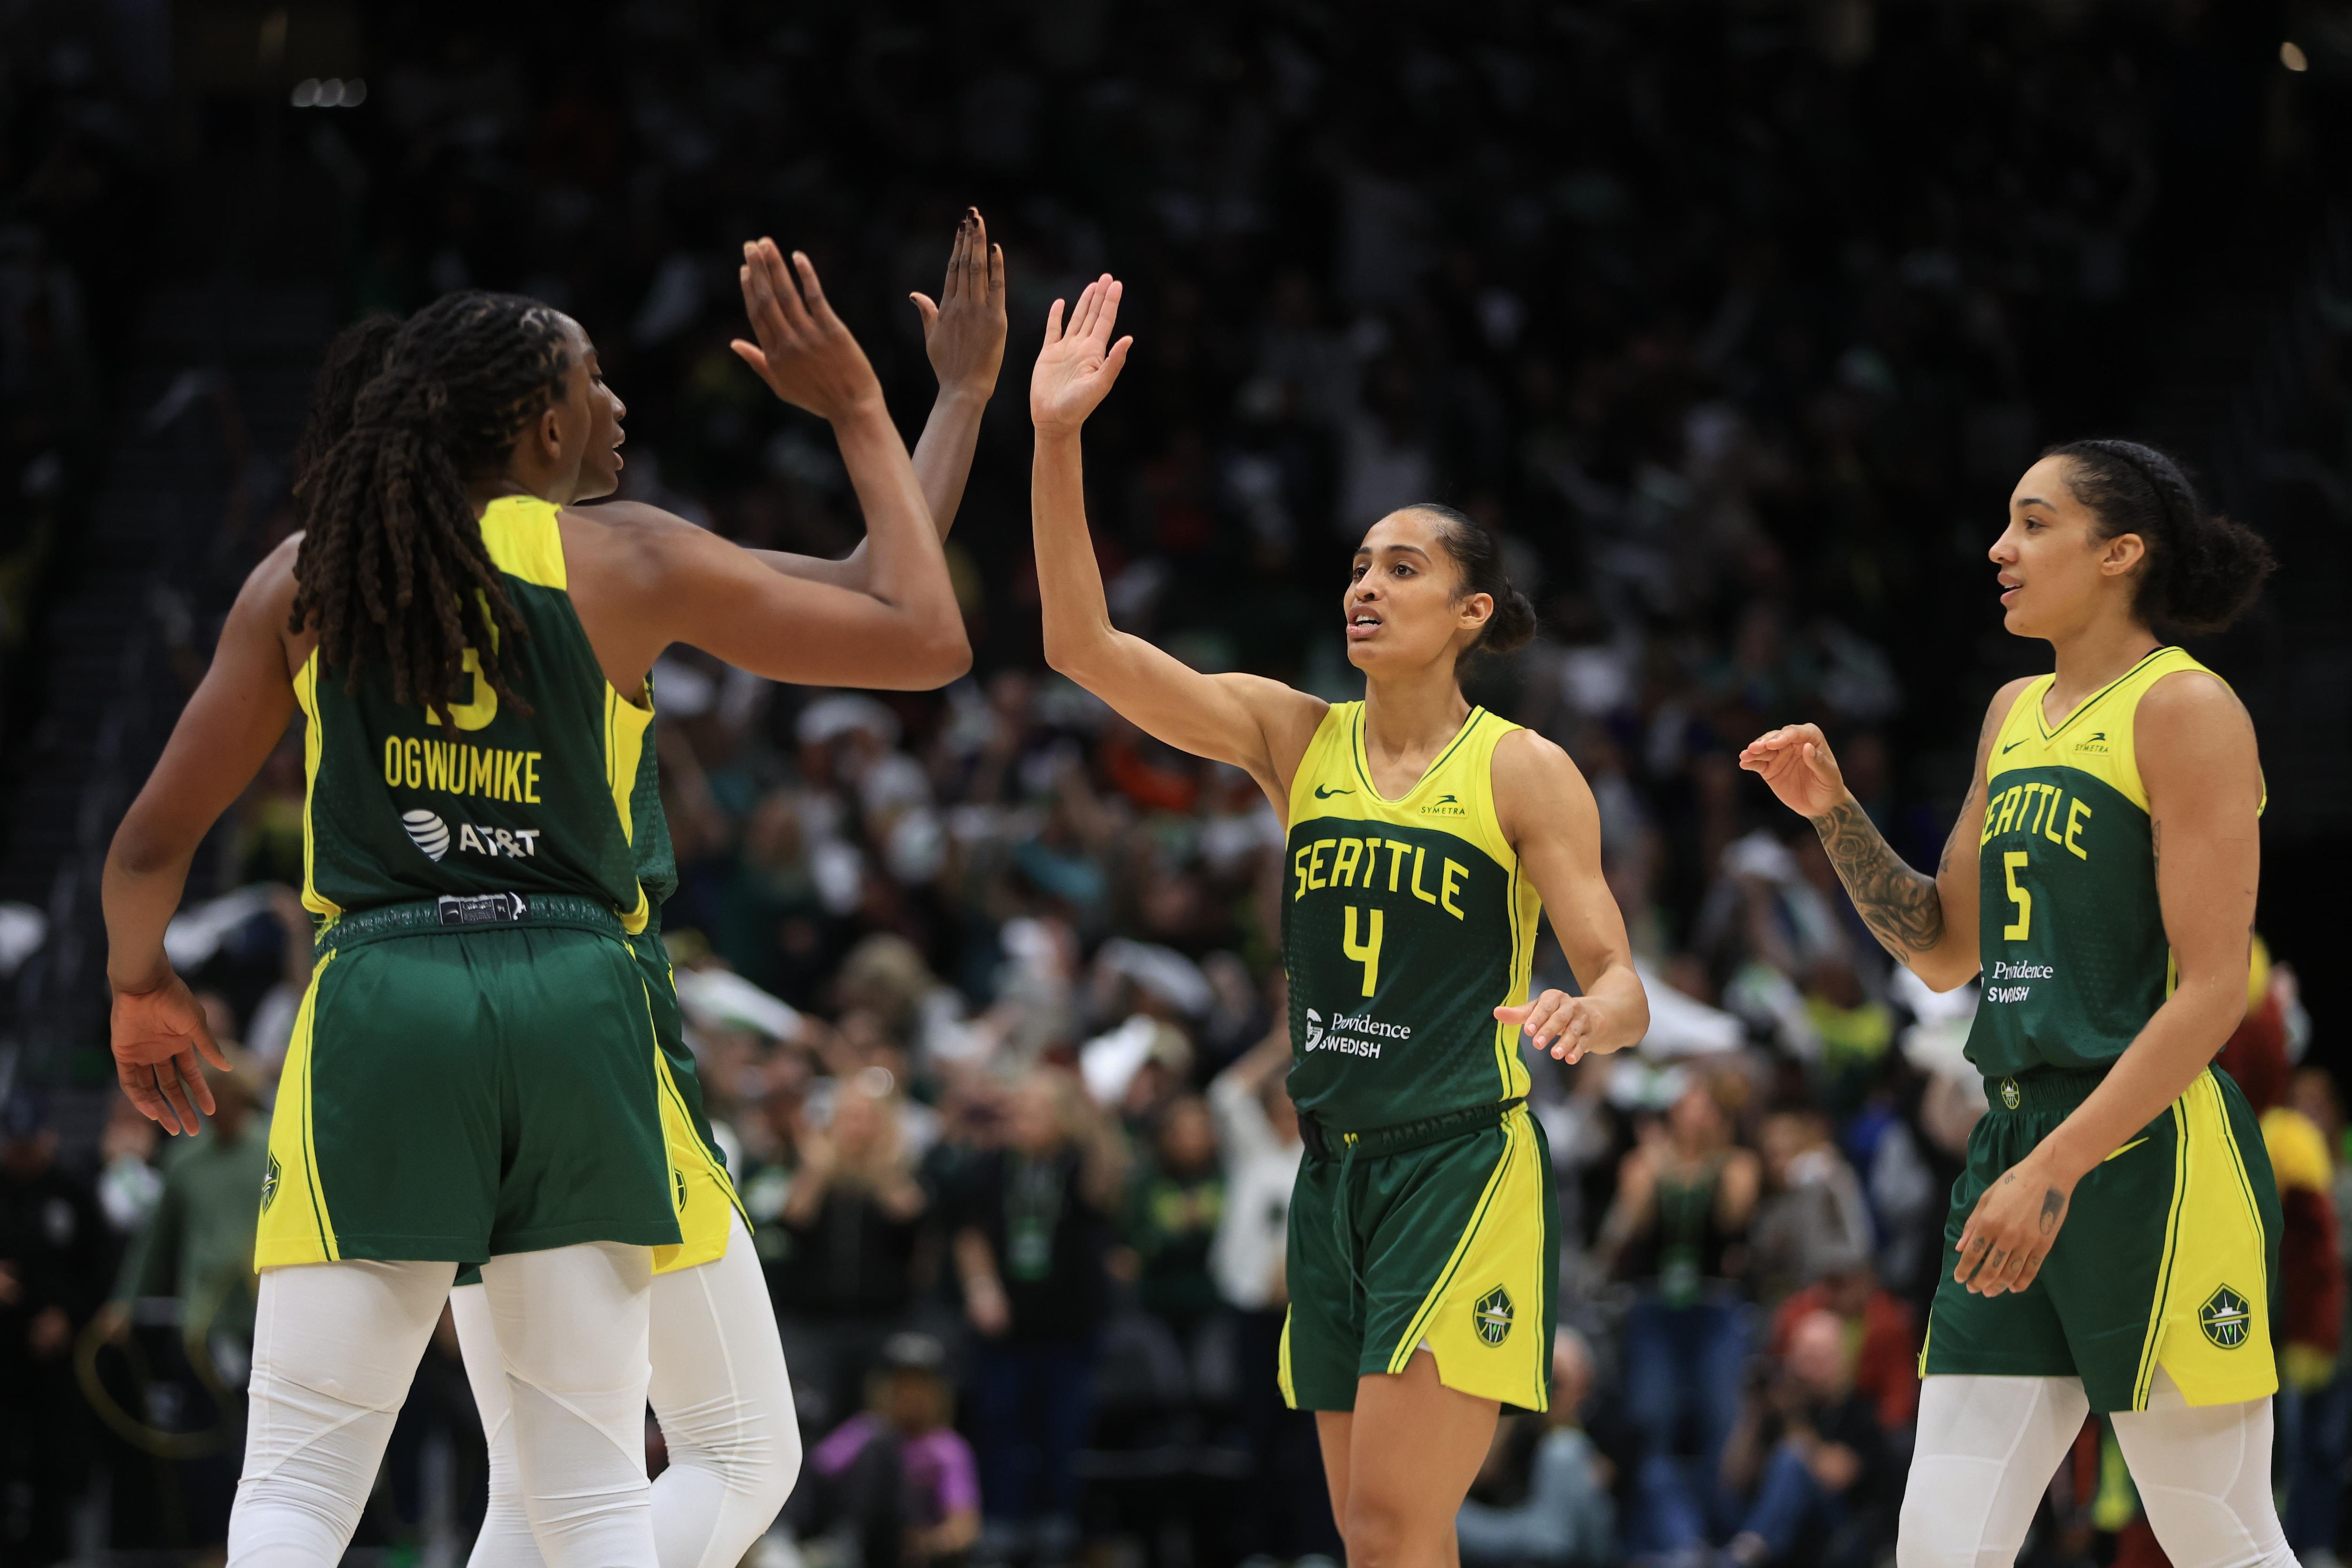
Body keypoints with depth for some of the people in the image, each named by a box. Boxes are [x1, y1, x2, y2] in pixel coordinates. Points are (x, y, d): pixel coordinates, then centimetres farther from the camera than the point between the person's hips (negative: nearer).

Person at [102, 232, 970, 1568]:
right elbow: (928, 638, 6)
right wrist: (859, 414, 16)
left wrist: (142, 986, 33)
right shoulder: (630, 567, 3)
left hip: (382, 1006, 0)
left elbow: (154, 843, 13)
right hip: (574, 1006, 0)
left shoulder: (307, 575, 8)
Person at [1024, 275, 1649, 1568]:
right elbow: (1083, 645, -3)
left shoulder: (1523, 772, -4)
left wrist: (1588, 1017, -31)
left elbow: (1620, 986, -6)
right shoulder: (1295, 737, 6)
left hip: (1466, 1169, -5)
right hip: (1334, 1169, 5)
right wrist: (1056, 441, -12)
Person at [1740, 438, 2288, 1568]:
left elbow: (2212, 990, -14)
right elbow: (1947, 953, 24)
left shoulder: (2185, 709, -8)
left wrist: (2057, 1170, -20)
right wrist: (1834, 813, 9)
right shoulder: (2016, 714, 17)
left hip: (2149, 1153, -8)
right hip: (2018, 1140, 8)